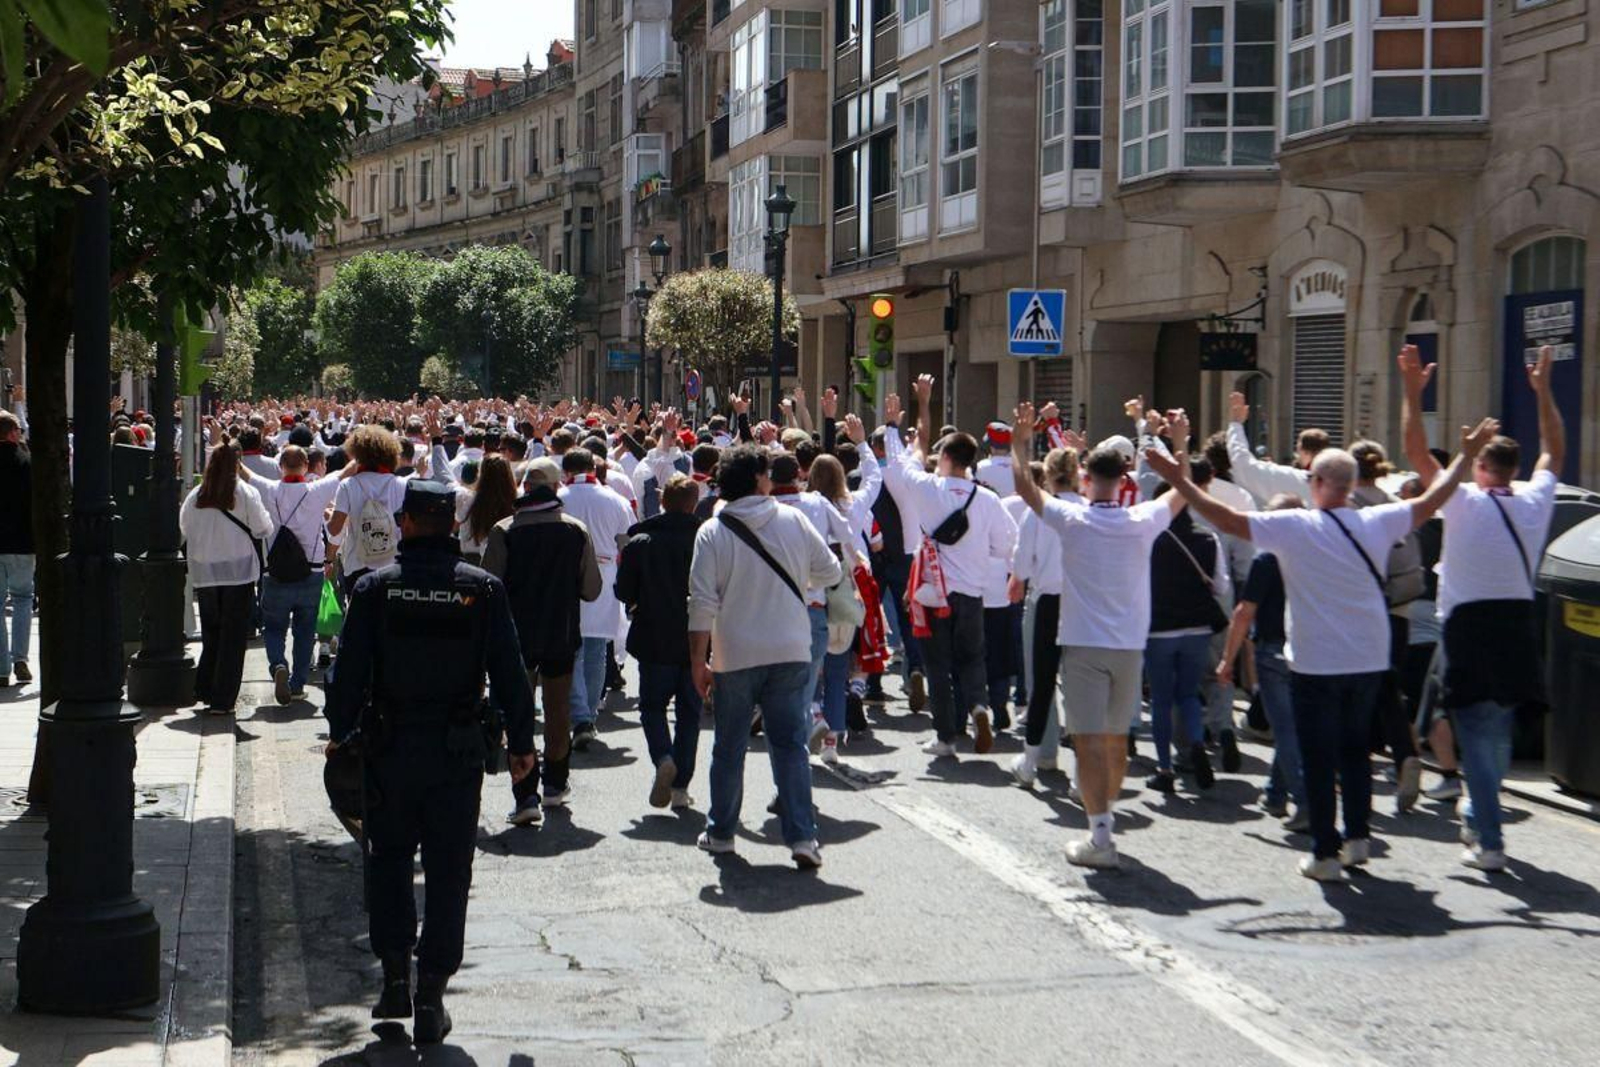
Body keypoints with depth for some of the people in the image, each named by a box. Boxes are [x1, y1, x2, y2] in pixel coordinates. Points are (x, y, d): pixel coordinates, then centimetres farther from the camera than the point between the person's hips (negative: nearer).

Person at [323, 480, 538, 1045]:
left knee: (389, 858, 18)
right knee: (448, 872, 5)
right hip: (458, 749, 0)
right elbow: (509, 674, -2)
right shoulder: (484, 589, -4)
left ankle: (396, 977, 14)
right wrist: (521, 743, 8)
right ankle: (431, 999, 6)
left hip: (390, 747, 0)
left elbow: (350, 670, -3)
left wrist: (341, 733, 11)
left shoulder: (376, 587, -5)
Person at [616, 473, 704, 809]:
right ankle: (680, 787, 7)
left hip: (655, 641, -1)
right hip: (697, 641, 1)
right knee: (689, 711, 9)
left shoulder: (640, 542, -6)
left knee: (652, 705, 13)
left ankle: (663, 758, -15)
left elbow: (624, 592, -3)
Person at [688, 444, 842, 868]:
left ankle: (721, 832, 24)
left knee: (729, 749, 13)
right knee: (791, 746, 3)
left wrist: (699, 662, -2)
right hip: (791, 653, 1)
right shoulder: (794, 521, -2)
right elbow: (830, 572, 6)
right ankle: (802, 837, -5)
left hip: (735, 658, -1)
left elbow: (702, 603, -8)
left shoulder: (712, 532, -7)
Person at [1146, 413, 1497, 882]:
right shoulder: (1376, 524, -3)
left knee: (1319, 760, 2)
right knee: (1356, 751, 20)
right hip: (1368, 662, 4)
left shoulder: (1295, 527, -15)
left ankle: (1325, 854, 3)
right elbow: (1431, 501, 11)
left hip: (1316, 664, -4)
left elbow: (1227, 519, -16)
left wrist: (1179, 481, -8)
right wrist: (1467, 455, 23)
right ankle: (1358, 837, 22)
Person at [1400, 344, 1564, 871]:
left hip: (1470, 628, -5)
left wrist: (1413, 392, -3)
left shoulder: (1465, 503, -10)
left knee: (1476, 735, -4)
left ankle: (1489, 843, -8)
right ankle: (1476, 816, 34)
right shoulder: (1534, 502, 2)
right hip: (1518, 627, 5)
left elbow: (1417, 451, -8)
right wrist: (1543, 390, 26)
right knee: (1499, 732, 19)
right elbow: (1554, 450, 19)